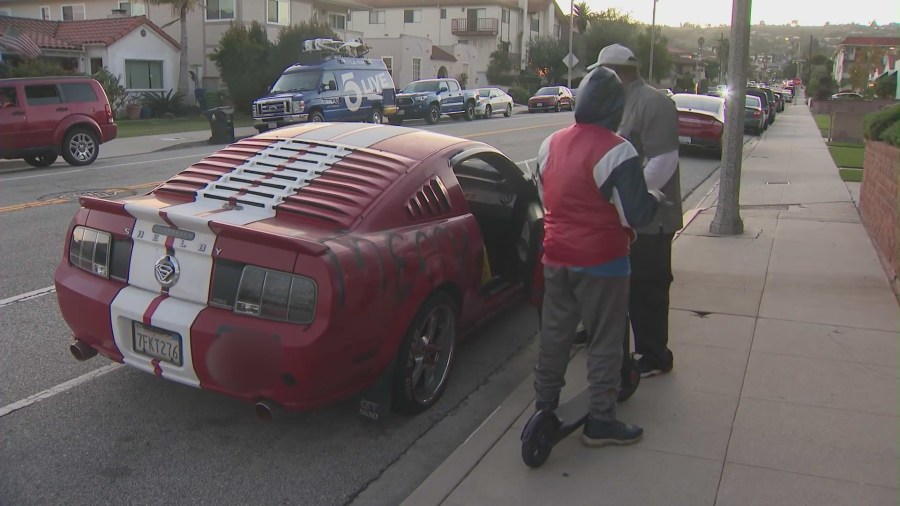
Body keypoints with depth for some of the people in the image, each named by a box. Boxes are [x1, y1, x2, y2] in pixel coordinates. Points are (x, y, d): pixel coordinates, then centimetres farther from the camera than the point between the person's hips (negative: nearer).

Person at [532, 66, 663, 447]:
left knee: (554, 334, 17)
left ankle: (544, 407, 28)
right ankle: (601, 422, 15)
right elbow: (636, 214, -17)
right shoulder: (616, 151, -17)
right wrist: (655, 197, 2)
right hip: (601, 261, -6)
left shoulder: (551, 144, 4)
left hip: (556, 257, 6)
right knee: (604, 342, 6)